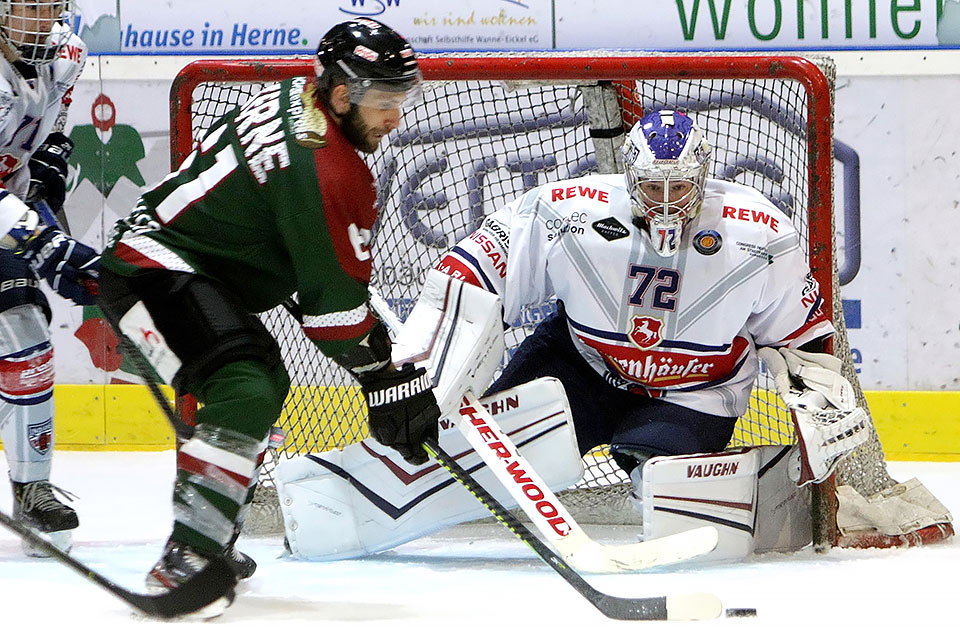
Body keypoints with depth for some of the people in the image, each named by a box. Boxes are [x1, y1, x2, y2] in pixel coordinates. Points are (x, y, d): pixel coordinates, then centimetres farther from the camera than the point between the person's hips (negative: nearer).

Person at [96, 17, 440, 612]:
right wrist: (387, 378, -9)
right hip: (154, 273, -11)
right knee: (246, 391, -28)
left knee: (266, 383, 24)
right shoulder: (320, 169, -24)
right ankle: (184, 560, -32)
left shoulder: (294, 98, 6)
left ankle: (208, 540, 29)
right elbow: (334, 296, -19)